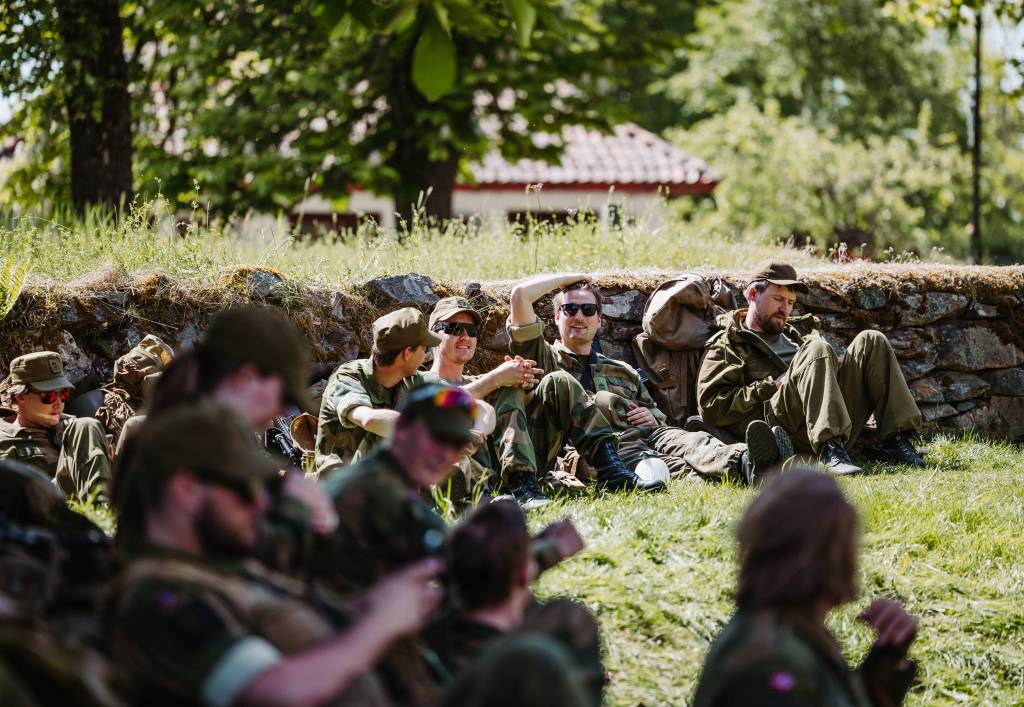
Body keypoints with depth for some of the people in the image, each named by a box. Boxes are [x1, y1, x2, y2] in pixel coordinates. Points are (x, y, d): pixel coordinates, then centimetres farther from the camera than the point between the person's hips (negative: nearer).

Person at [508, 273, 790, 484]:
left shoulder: (624, 372, 36)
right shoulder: (545, 358, 22)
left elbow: (660, 422, 33)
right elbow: (520, 294, 12)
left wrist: (652, 419, 8)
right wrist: (568, 279, 25)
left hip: (644, 435, 4)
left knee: (677, 440, -31)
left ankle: (742, 463, -62)